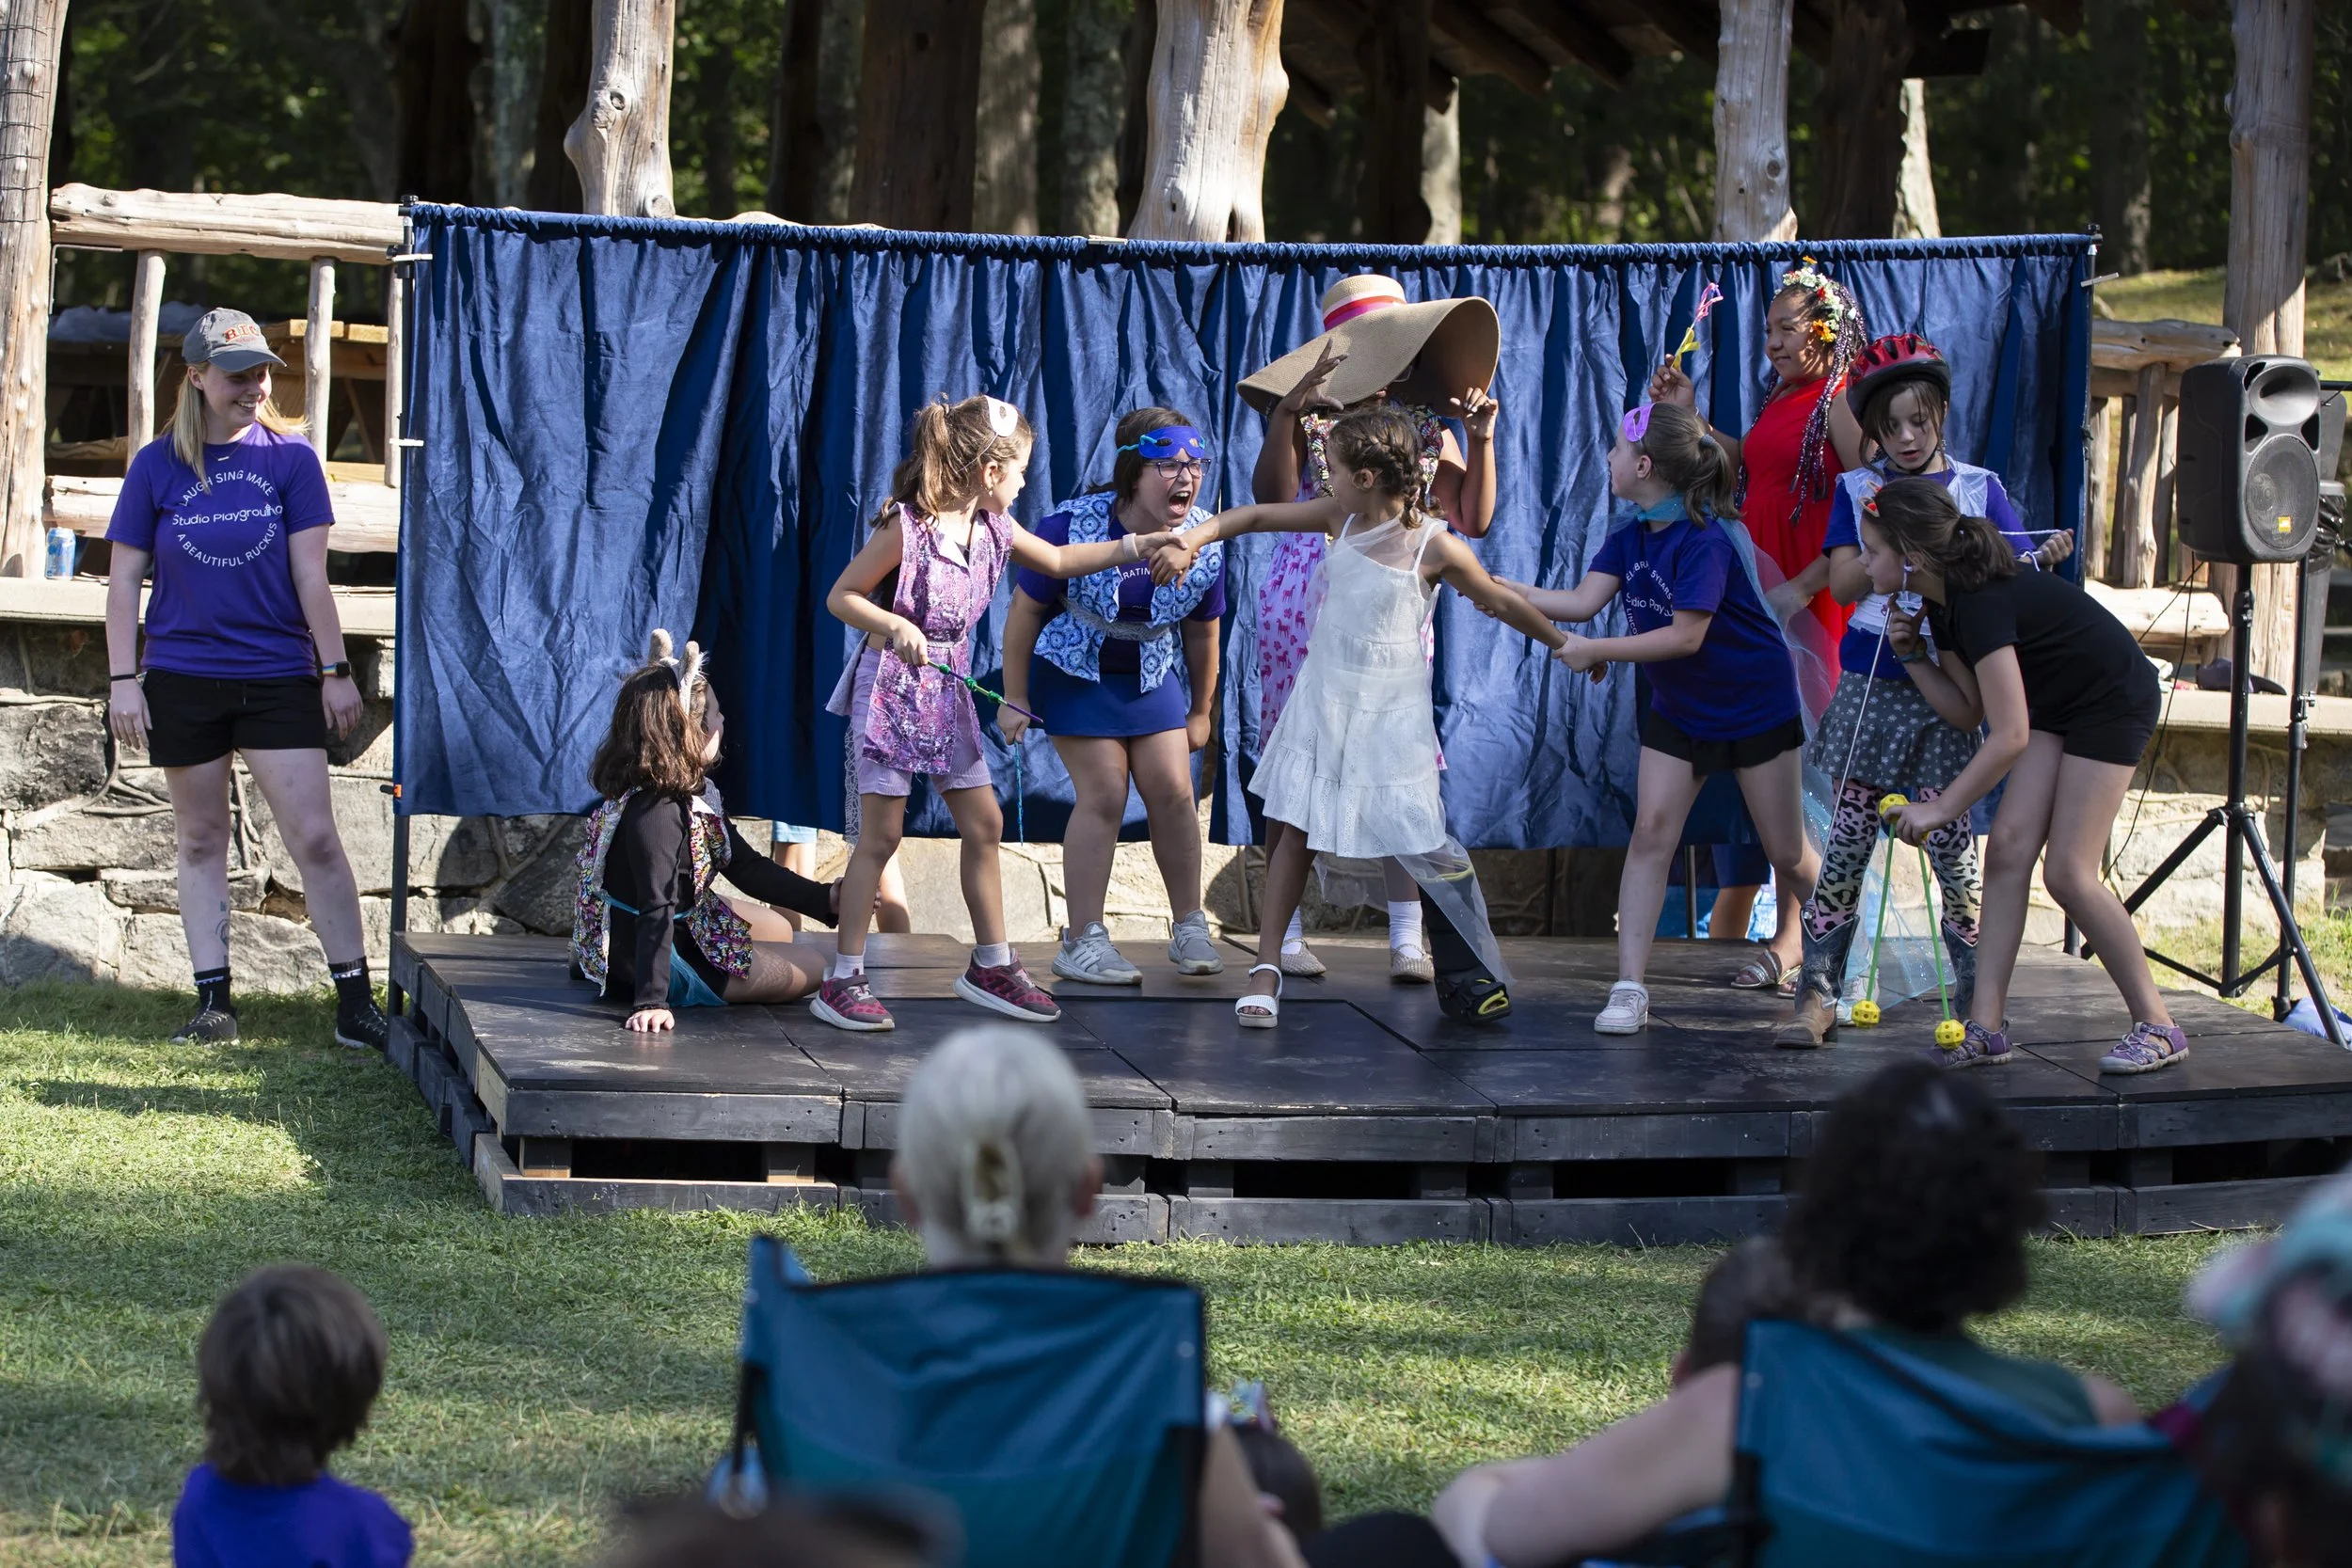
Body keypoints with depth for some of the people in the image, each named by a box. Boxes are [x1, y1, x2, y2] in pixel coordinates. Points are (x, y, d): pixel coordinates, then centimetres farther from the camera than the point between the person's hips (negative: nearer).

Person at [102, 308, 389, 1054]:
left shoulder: (291, 456, -1)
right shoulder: (158, 466, 0)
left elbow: (311, 575, -1)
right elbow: (123, 580, 3)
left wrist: (335, 670, -4)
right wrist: (122, 680, -3)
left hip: (279, 677, -1)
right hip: (181, 678, 1)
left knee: (314, 836, -6)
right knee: (201, 840, 8)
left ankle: (357, 1004, -1)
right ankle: (213, 1001, 15)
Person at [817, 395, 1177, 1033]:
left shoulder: (994, 529, 3)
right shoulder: (905, 528, -19)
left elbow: (1059, 560, 20)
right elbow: (840, 596, -15)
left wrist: (1135, 546, 16)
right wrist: (894, 627, -30)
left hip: (949, 692, 7)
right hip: (891, 686, -7)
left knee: (984, 824, 9)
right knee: (880, 834, -6)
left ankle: (992, 965, 21)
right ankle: (842, 981, 0)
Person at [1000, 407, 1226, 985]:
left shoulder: (1206, 542, -14)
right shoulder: (1072, 527, -26)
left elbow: (1201, 632, 1)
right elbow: (1026, 612, -14)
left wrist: (1200, 711, 11)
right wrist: (1015, 700, -8)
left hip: (1153, 674, 4)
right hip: (1077, 672, -4)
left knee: (1173, 791, -4)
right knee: (1104, 795, -10)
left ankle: (1190, 927, 11)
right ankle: (1082, 941, -2)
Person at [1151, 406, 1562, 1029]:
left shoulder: (1434, 547, -13)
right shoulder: (1341, 519, 0)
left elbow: (1503, 603, 0)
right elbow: (1254, 516, 6)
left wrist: (1564, 645, 9)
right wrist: (1191, 542, -6)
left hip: (1390, 714, -4)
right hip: (1324, 701, 4)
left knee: (1424, 842, -7)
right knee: (1291, 826, -1)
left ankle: (1472, 977, 5)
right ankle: (1266, 969, 5)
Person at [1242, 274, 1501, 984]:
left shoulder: (1425, 427, 12)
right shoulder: (1309, 418, 1)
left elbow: (1474, 520, 9)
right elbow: (1272, 493, -16)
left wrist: (1481, 441, -2)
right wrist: (1289, 409, -26)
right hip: (1309, 601, -2)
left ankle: (1408, 937, -6)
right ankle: (1288, 931, 8)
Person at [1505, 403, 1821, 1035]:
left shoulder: (1706, 539, -26)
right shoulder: (1632, 536, -2)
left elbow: (1686, 635, -29)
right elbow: (1582, 600, -10)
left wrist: (1594, 651, -25)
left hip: (1756, 705, -6)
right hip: (1678, 710, 6)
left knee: (1788, 855, 3)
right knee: (1651, 831, -8)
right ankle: (1629, 988, -10)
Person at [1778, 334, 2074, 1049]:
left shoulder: (1977, 489, 7)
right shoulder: (1859, 490, 8)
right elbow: (1844, 582, -1)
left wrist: (2044, 559, -21)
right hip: (1871, 682, 1)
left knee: (1950, 841, -4)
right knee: (1848, 837, -1)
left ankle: (1976, 1002, 4)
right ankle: (1817, 995, 5)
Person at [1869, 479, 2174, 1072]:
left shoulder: (1984, 601, -31)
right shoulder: (1943, 603, -2)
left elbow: (2009, 735, -33)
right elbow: (1968, 711, 5)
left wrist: (1940, 809, -29)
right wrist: (1914, 657, -8)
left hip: (2114, 701, -9)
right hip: (2055, 705, 9)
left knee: (2069, 871, -12)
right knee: (2009, 847, -3)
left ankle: (2157, 1025, -1)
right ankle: (1986, 1025, -6)